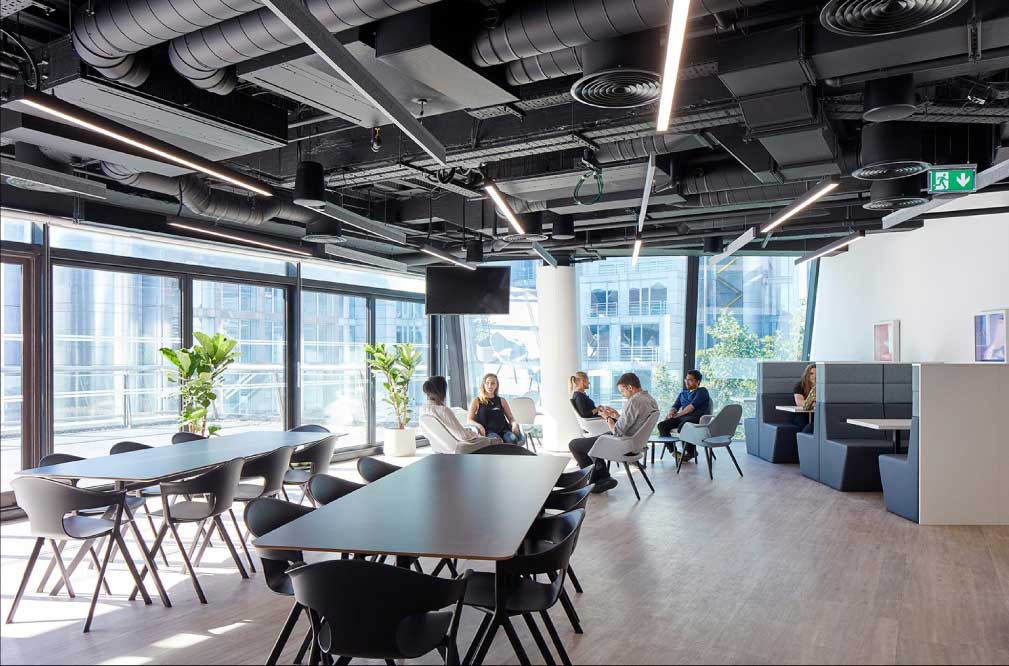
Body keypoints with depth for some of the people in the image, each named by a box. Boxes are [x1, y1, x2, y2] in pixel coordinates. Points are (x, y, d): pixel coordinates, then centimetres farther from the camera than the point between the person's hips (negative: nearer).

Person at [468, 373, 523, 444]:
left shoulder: (502, 401, 23)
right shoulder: (476, 401, 16)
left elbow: (511, 418, 22)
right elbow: (469, 420, 9)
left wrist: (514, 424, -2)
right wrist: (479, 426, -12)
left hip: (503, 430, 3)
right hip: (487, 432, -3)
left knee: (513, 439, -33)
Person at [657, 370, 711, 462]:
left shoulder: (702, 391, 6)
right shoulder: (683, 393, 28)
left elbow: (692, 406, -8)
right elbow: (675, 406, 19)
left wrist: (677, 415, -11)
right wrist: (671, 412, -6)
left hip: (697, 418, -7)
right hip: (682, 418, 7)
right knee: (662, 425, -18)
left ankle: (690, 451, -17)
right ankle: (673, 450, -15)